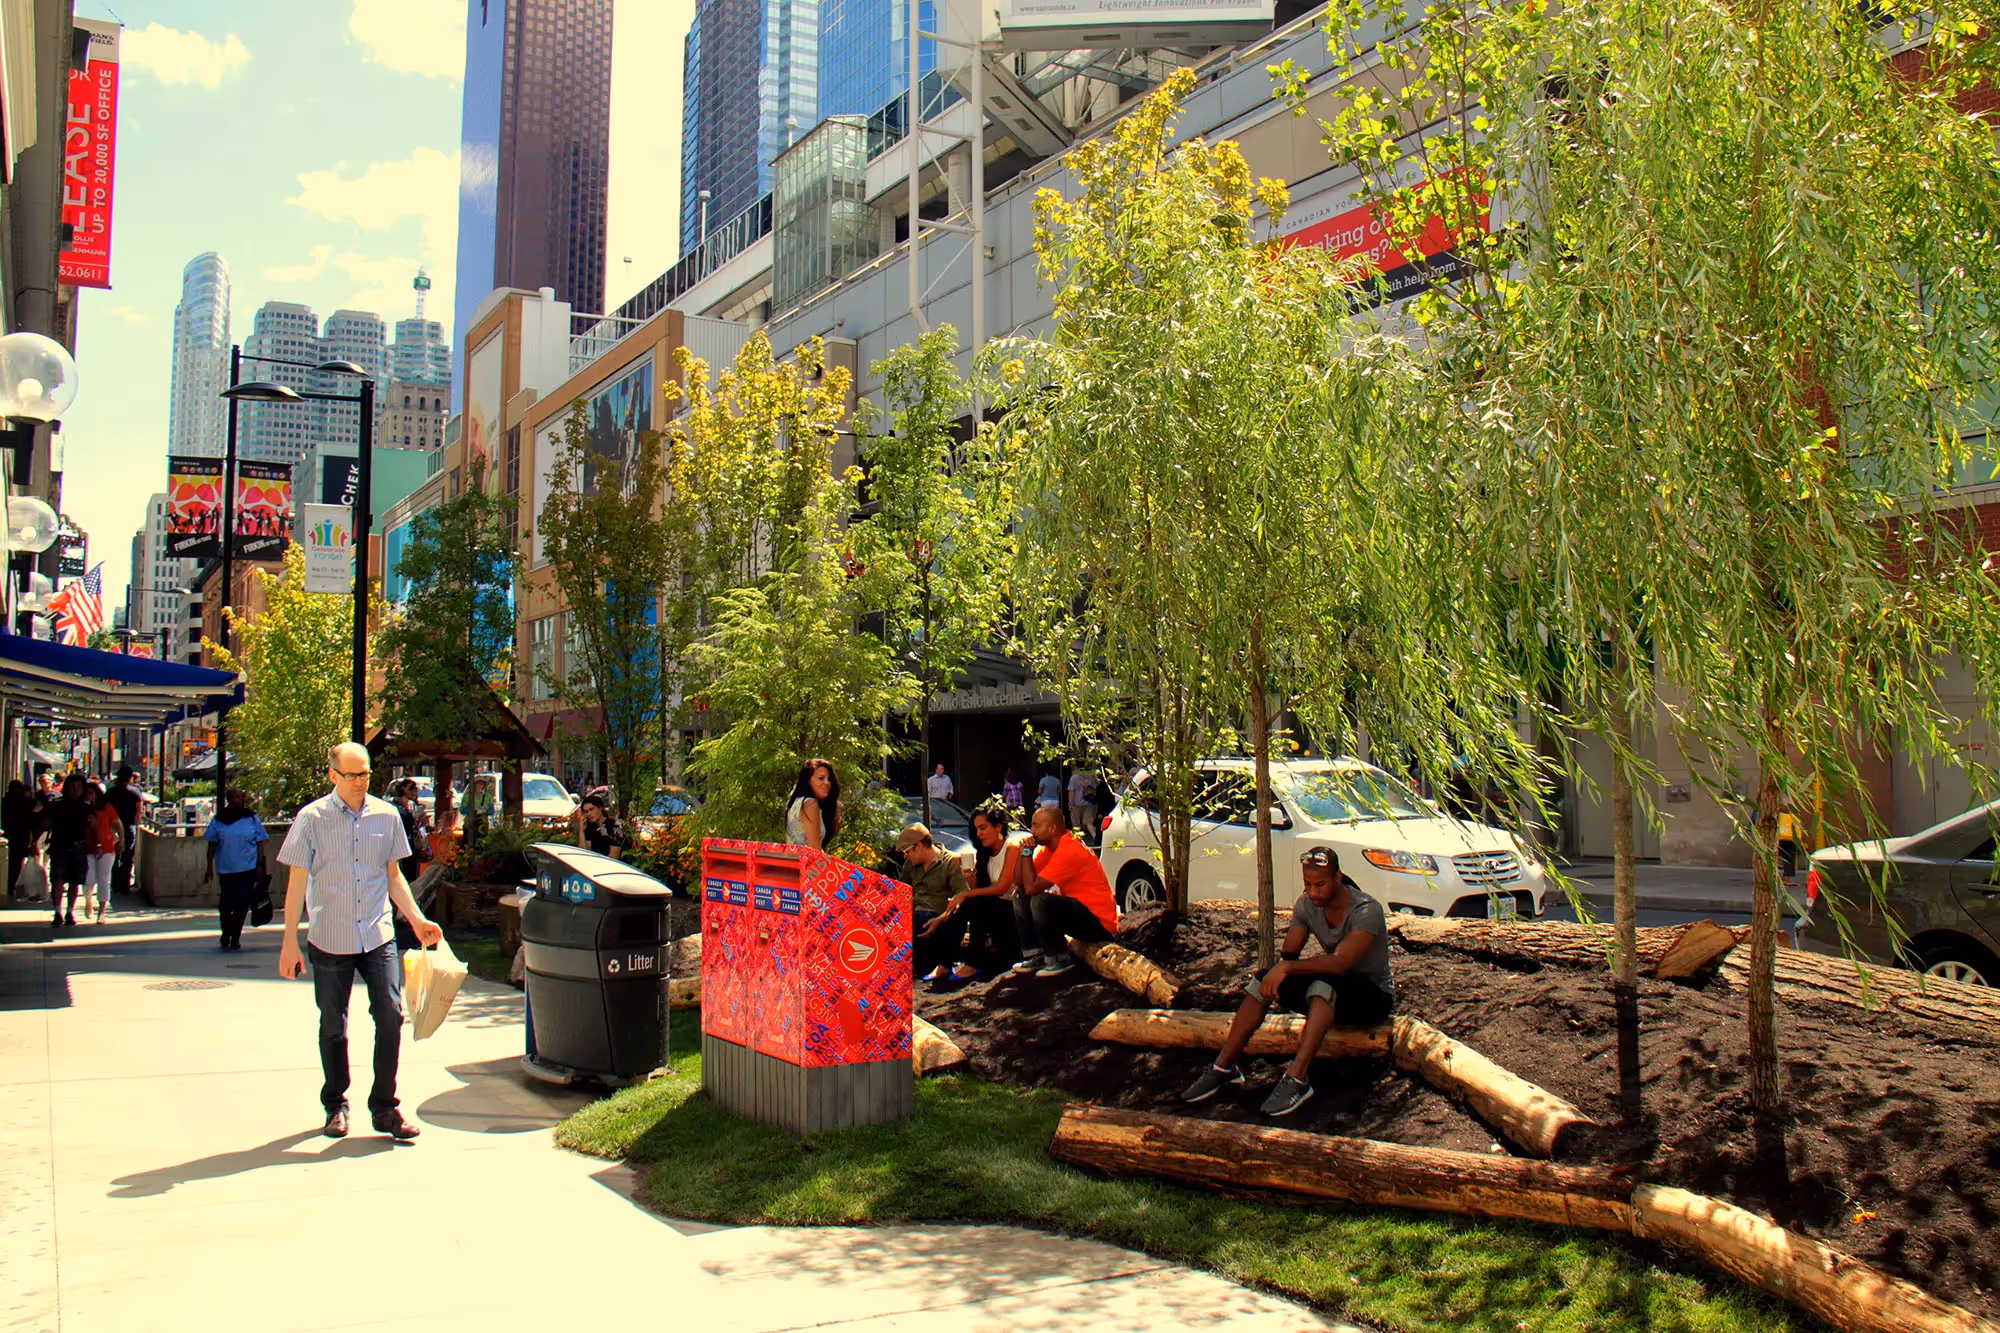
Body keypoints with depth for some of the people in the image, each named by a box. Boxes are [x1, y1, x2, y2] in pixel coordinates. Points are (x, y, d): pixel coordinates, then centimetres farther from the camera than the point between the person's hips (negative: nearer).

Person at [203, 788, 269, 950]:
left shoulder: (252, 818, 5)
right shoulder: (219, 820, 4)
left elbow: (260, 843, 6)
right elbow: (212, 845, 8)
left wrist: (260, 866, 0)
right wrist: (209, 867, 5)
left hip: (248, 869, 0)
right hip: (226, 868, 0)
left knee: (242, 904, 1)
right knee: (227, 904, -1)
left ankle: (235, 937, 14)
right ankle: (226, 933, 24)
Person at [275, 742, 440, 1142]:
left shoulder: (386, 816, 4)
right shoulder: (311, 819, -4)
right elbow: (297, 882, -2)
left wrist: (417, 919, 5)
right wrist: (290, 940, -5)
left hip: (378, 936, 2)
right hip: (329, 939, -2)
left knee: (391, 1016, -4)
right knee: (333, 1027, 9)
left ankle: (385, 1106, 8)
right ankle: (335, 1107, 25)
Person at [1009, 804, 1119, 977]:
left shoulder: (1069, 850, -23)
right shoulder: (1047, 848, 8)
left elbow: (1032, 887, -25)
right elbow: (1020, 882, 4)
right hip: (1079, 909, 10)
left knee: (1040, 901, -30)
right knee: (1020, 896, 9)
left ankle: (1058, 959, -11)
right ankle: (1035, 955, 8)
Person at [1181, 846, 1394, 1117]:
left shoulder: (1366, 910, -24)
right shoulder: (1307, 903, -4)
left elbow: (1340, 963, -37)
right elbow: (1288, 955, -4)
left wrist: (1287, 967, -43)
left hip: (1374, 996, -6)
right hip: (1331, 993, 6)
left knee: (1324, 982, -37)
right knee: (1266, 979, -16)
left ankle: (1297, 1079, -41)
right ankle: (1223, 1067, -13)